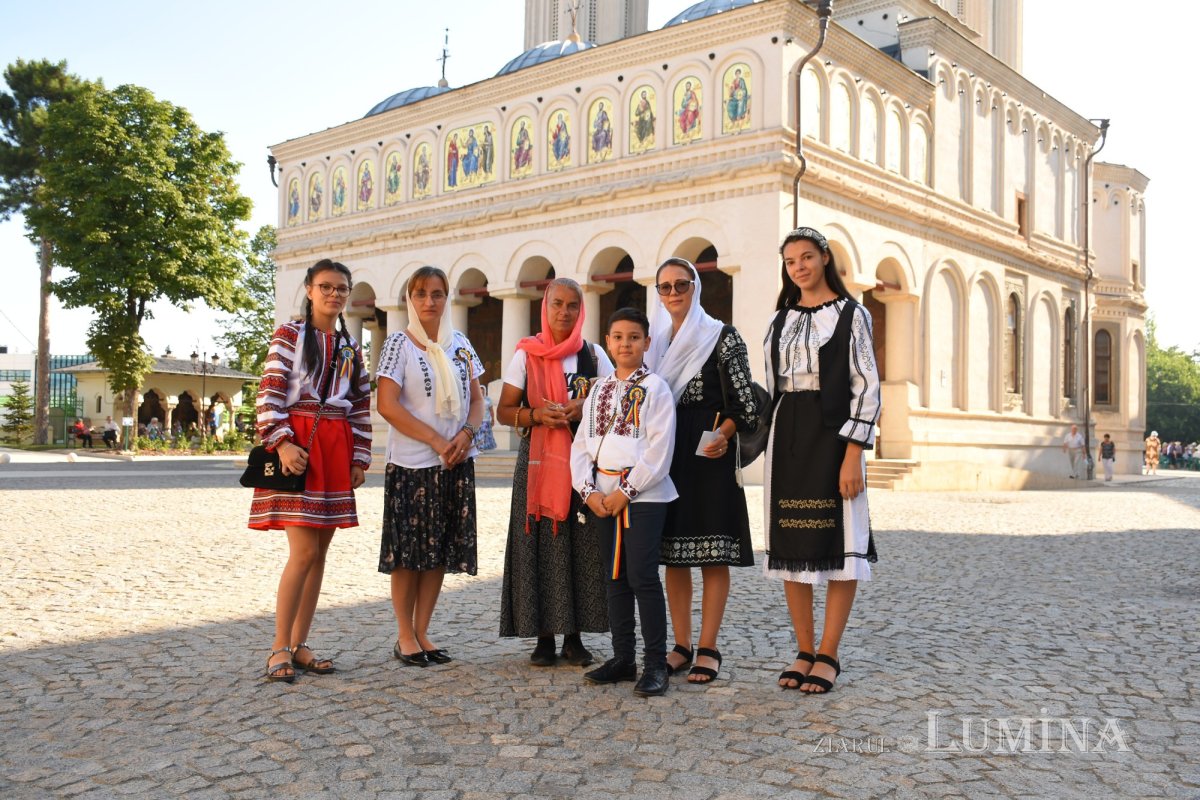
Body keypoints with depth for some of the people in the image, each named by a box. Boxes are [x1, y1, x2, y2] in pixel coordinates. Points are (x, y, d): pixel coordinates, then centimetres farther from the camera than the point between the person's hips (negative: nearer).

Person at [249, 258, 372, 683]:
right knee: (304, 551, -12)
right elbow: (269, 392, -8)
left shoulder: (350, 345, 15)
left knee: (319, 552, 6)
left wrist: (360, 457, 8)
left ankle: (299, 645, 15)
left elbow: (362, 406, 15)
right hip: (298, 445, -6)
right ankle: (280, 647, -1)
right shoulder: (289, 334, 1)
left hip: (336, 449, 6)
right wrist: (282, 442, -18)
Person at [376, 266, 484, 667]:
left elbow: (476, 398, 12)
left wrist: (466, 433, -9)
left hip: (457, 464, 5)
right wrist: (437, 441, -15)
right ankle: (405, 637, 11)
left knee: (440, 550, 8)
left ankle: (422, 632, 18)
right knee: (408, 551, 0)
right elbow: (387, 404, -12)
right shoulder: (399, 343, -4)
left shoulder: (460, 344, 11)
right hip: (411, 463, -5)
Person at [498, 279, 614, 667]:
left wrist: (586, 410, -9)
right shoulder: (526, 354, 6)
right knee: (540, 544, -4)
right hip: (538, 459, -1)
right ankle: (544, 636, 6)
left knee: (582, 544, -2)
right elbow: (504, 411, 5)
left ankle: (574, 637, 8)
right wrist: (536, 415, -13)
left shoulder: (594, 355, 9)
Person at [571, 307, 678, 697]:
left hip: (644, 494, -6)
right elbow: (582, 444, 10)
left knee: (642, 577, -8)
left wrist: (626, 491, -15)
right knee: (616, 577, 10)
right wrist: (589, 490, -4)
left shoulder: (655, 388, -5)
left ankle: (656, 664, 1)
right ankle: (622, 658, 19)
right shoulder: (598, 390, 13)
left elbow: (659, 450, -13)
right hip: (604, 497, 6)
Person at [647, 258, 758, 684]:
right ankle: (681, 646, 15)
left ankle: (708, 648, 3)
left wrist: (724, 434, -22)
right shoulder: (653, 339, 13)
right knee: (672, 552, 6)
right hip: (666, 453, 5)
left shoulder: (722, 337, -1)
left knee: (711, 551, -3)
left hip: (709, 454, -5)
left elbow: (743, 400, -5)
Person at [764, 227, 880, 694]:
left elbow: (867, 388, -7)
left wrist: (852, 455, -15)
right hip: (786, 436, 5)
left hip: (831, 432, -5)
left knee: (837, 544, -3)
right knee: (791, 543, 5)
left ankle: (828, 655, 6)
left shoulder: (851, 314, -1)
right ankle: (804, 652, 15)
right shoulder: (781, 319, 14)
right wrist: (770, 443, 9)